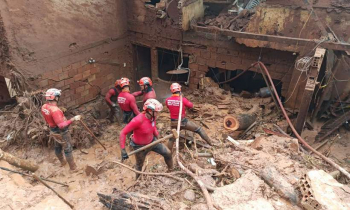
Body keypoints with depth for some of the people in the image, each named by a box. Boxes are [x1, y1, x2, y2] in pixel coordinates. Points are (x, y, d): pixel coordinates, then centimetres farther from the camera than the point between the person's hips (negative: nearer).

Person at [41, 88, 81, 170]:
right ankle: (73, 167, 20)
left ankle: (62, 162, 48)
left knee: (57, 147, 25)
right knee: (68, 149, 7)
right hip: (62, 132, -9)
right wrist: (73, 119, -37)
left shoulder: (44, 107, -7)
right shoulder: (55, 110, -34)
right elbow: (62, 125, -37)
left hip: (54, 131, 9)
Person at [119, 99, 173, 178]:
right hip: (140, 146, -6)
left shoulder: (152, 117, -16)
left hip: (152, 141, 6)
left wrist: (157, 137, 8)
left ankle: (171, 170, 34)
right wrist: (123, 150, -35)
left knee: (167, 153, 7)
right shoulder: (138, 120, -37)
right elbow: (123, 133, -33)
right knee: (139, 166, 16)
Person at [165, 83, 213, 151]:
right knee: (199, 129, 12)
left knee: (172, 138, 22)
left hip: (174, 122, 4)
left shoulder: (167, 100, -9)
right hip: (183, 121, -3)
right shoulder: (183, 99, -20)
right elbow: (191, 105, -3)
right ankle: (210, 142, 19)